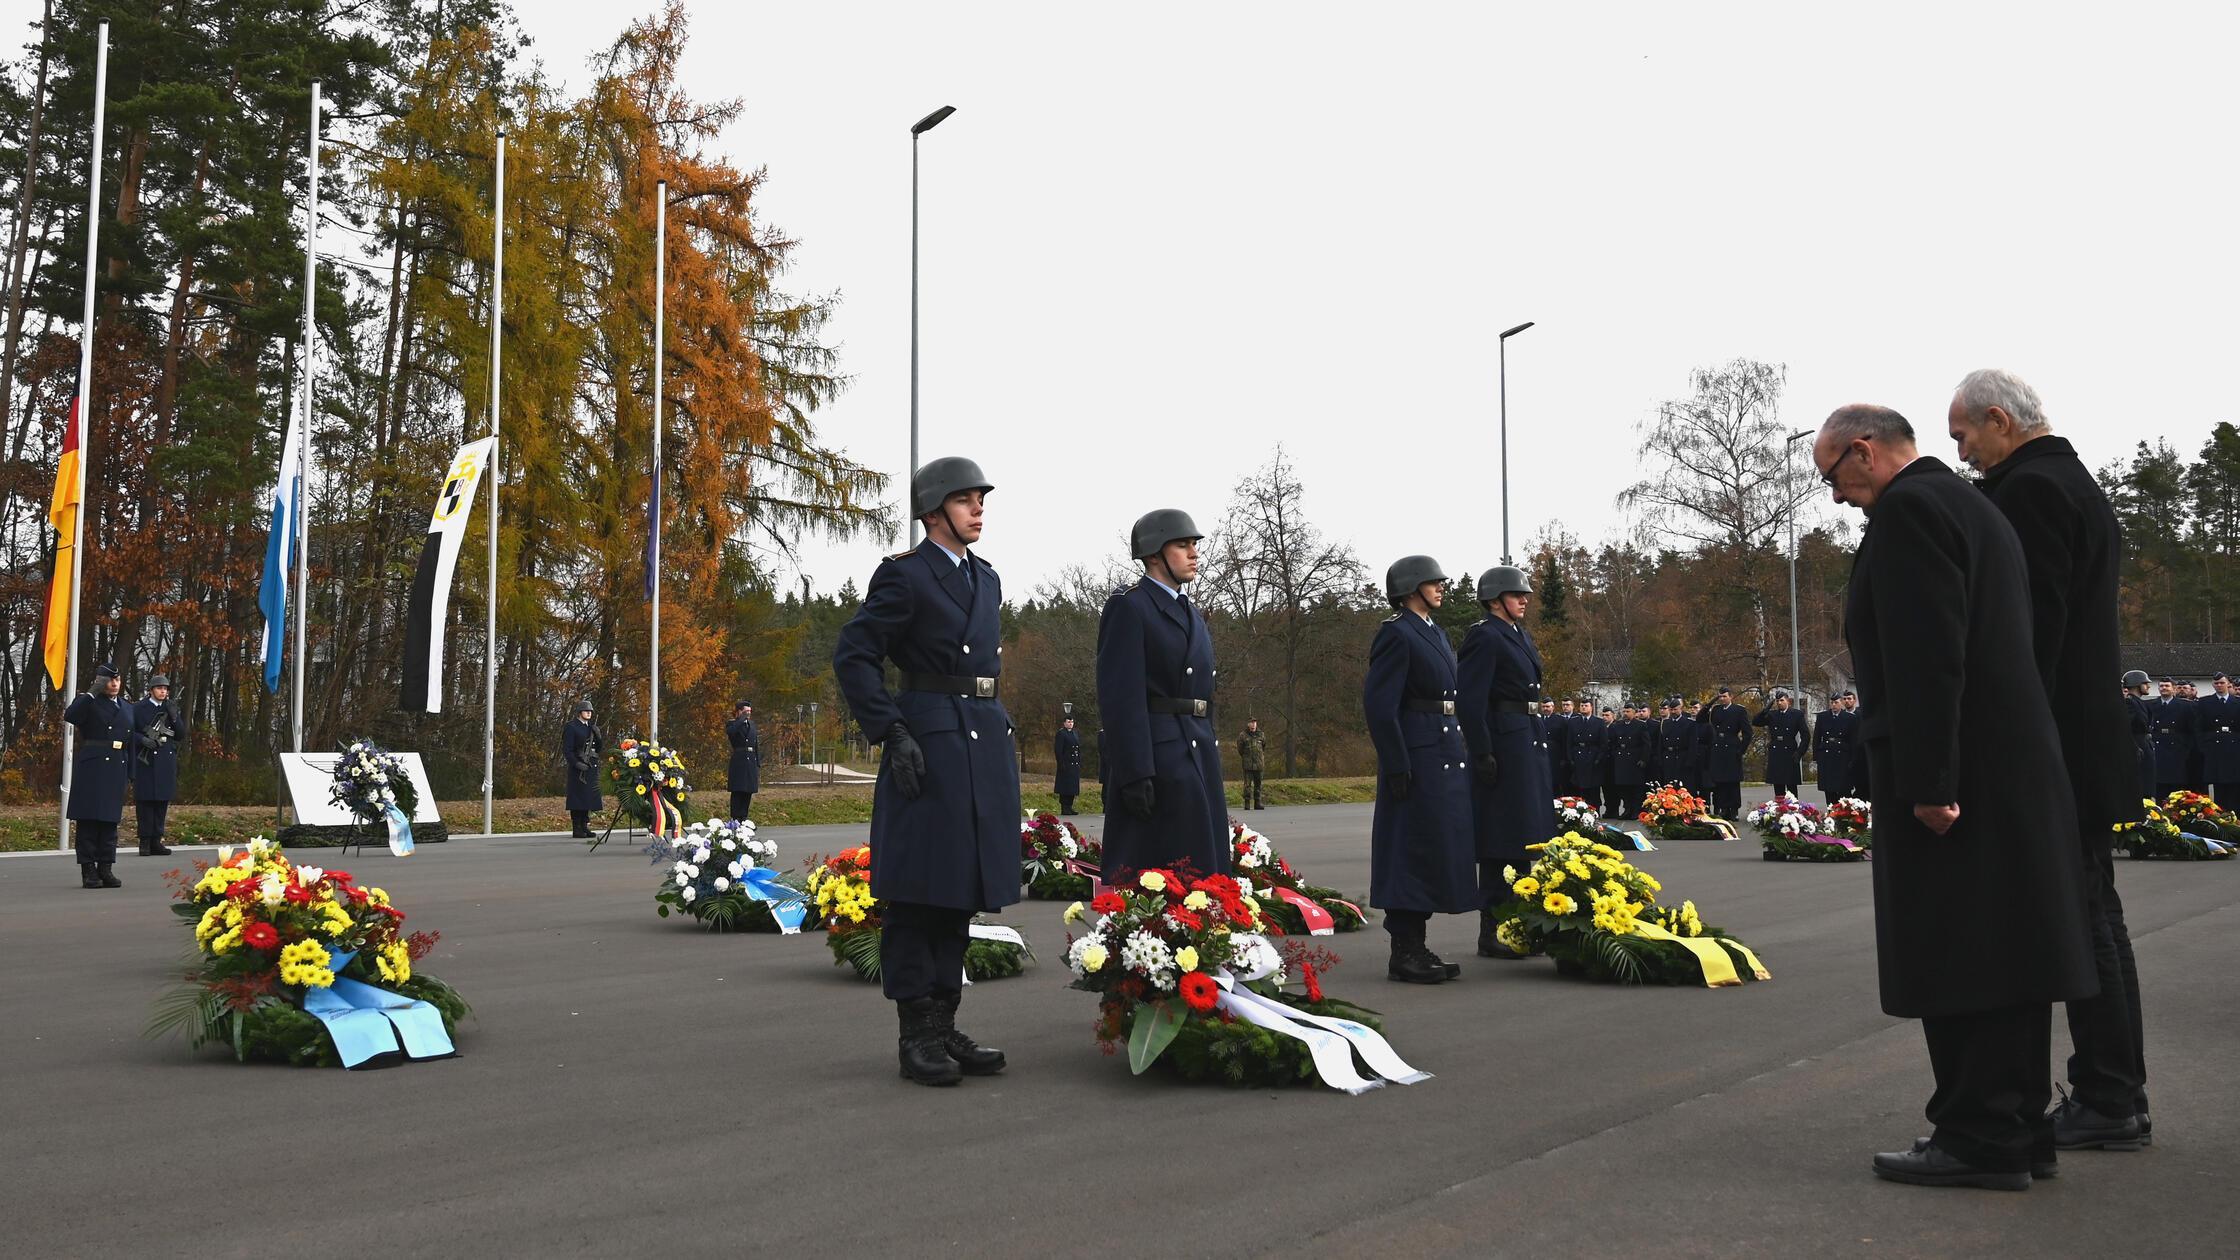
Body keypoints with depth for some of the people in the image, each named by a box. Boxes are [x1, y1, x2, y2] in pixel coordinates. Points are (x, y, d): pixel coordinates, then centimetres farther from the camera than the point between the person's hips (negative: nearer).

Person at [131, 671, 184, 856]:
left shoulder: (173, 709, 14)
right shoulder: (139, 708, 2)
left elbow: (181, 735, 10)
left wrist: (174, 717, -3)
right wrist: (143, 740, -15)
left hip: (166, 762, 4)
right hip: (145, 761, -4)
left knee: (162, 800, 4)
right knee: (145, 800, -4)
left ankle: (156, 841, 9)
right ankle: (145, 841, 0)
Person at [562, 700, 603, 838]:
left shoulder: (592, 728, 16)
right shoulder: (571, 727, -5)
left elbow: (598, 748, 16)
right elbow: (567, 750, -10)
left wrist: (597, 736, -2)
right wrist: (576, 763, -20)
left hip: (591, 768, 7)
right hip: (577, 769, -7)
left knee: (588, 796, 7)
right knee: (578, 797, -6)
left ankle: (585, 826, 14)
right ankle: (577, 830, -3)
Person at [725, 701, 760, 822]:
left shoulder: (751, 725, 18)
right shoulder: (733, 724, -1)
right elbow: (730, 731, -28)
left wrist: (758, 764, 14)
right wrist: (742, 718, -16)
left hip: (751, 761, 6)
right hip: (739, 762, -6)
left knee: (748, 792, 7)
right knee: (737, 792, -6)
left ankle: (743, 819, 13)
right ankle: (735, 819, -4)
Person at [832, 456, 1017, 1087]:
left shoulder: (987, 579, 17)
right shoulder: (903, 575, -6)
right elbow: (852, 656, -11)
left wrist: (1001, 736, 17)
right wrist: (892, 734, -17)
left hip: (985, 744, 8)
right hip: (928, 744, -7)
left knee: (961, 889, 10)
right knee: (916, 892, -2)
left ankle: (945, 1026, 18)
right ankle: (916, 1035, 5)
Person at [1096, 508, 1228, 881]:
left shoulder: (1193, 616, 20)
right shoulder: (1127, 608, -7)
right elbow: (1121, 697, -15)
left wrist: (1211, 760, 19)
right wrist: (1135, 775, -22)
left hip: (1199, 756, 9)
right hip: (1152, 757, -8)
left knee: (1199, 874, 8)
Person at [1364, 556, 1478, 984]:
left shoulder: (1436, 633, 18)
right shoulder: (1396, 634, -11)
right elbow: (1379, 704, -17)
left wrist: (1461, 754, 18)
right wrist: (1397, 766, -20)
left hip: (1446, 756, 9)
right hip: (1418, 757, -9)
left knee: (1439, 850, 11)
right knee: (1414, 849, -6)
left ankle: (1416, 946, 19)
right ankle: (1403, 954, 1)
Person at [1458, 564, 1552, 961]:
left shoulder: (1521, 636, 18)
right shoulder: (1484, 637, -12)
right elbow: (1470, 701, -18)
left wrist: (1542, 738, 19)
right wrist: (1482, 753, -21)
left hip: (1529, 742, 10)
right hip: (1504, 745, -10)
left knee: (1524, 837, 14)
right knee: (1502, 840, -6)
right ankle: (1492, 932, 1)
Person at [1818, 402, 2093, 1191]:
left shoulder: (1908, 509, -12)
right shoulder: (1974, 506, 20)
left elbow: (1927, 657, -20)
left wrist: (1927, 782, -21)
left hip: (1956, 776, -10)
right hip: (2014, 766, 10)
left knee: (1953, 963, -5)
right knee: (2002, 953, 13)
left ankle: (1981, 1139, 1)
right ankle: (2018, 1130, 21)